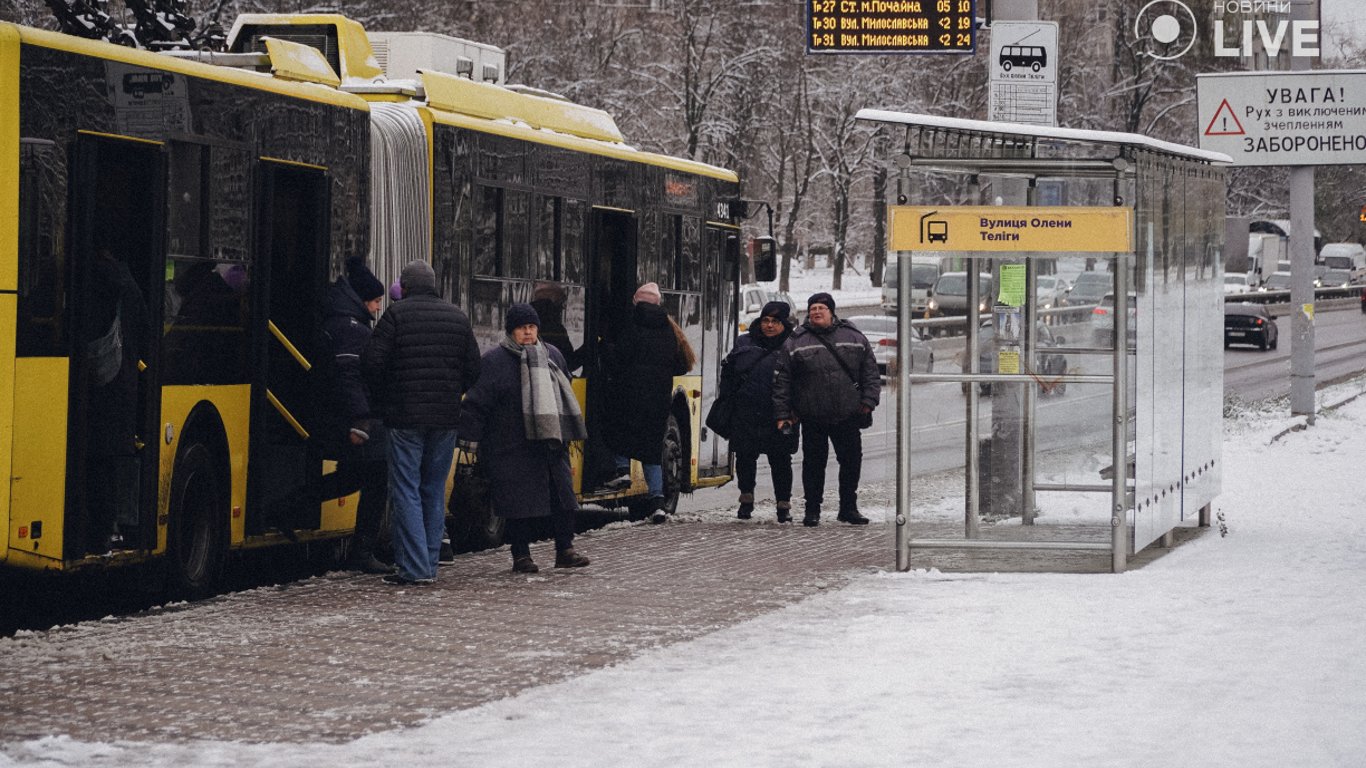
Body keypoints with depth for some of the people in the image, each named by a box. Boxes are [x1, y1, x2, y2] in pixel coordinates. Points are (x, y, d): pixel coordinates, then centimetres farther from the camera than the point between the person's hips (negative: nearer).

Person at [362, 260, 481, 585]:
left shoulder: (396, 315, -6)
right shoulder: (457, 317, 10)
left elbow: (373, 363, -11)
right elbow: (473, 368, 11)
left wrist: (383, 399, 4)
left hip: (406, 416, -5)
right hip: (446, 418, 5)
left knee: (406, 490, -3)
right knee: (435, 491, 12)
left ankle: (414, 568, -10)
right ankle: (429, 565, 13)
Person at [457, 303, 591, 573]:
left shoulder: (552, 356, 13)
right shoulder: (494, 361, -5)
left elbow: (564, 396, 25)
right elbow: (477, 402, -7)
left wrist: (565, 435, 27)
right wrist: (471, 439, -11)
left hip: (550, 443, 5)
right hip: (512, 448, -5)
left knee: (562, 494, 3)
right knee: (520, 500, -5)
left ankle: (565, 550, 12)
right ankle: (521, 556, 5)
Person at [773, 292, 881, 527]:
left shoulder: (854, 338, 7)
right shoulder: (795, 343, 3)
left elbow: (870, 373, 10)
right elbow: (781, 381, 3)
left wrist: (868, 400, -1)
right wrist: (782, 414, -2)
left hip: (847, 417, 2)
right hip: (812, 419, -2)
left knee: (852, 461, 6)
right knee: (814, 462, 2)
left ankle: (848, 508, 19)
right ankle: (812, 510, 12)